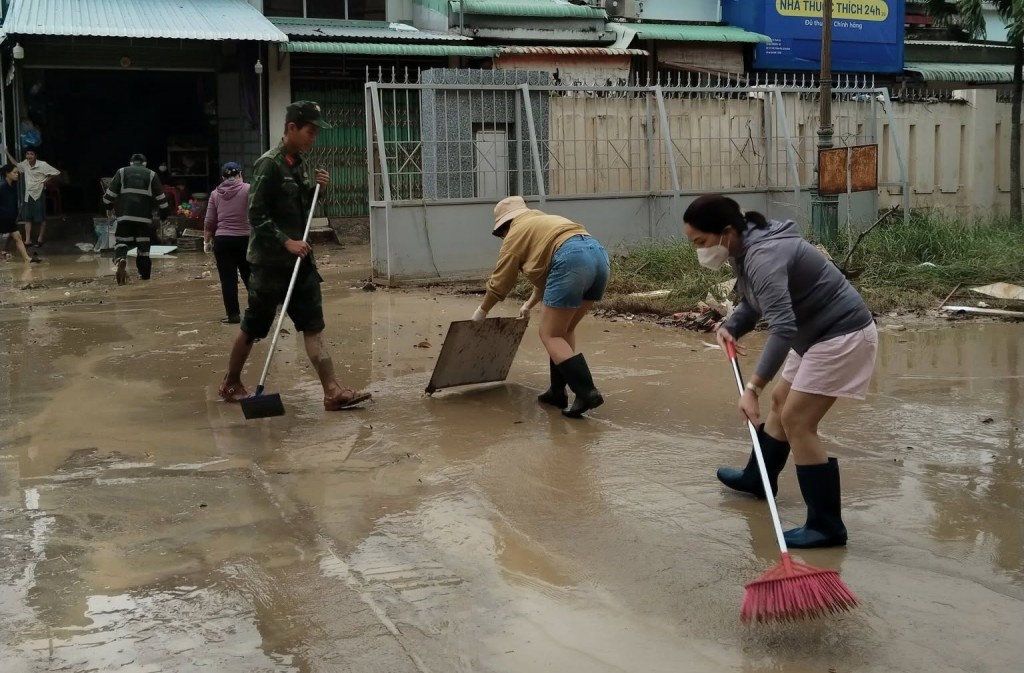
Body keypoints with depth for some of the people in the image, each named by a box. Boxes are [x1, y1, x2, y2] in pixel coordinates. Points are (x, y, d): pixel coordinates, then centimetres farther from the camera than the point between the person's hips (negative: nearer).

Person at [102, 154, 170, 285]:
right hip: (144, 215, 0)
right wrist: (164, 215, 14)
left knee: (121, 240, 4)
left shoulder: (122, 172, 11)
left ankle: (121, 259, -27)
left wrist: (109, 207, 23)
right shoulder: (151, 175, 10)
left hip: (125, 214, 0)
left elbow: (110, 193, 7)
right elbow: (160, 198, 6)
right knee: (144, 244, 8)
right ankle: (145, 273, 10)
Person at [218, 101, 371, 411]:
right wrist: (286, 242, -21)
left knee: (314, 326, -1)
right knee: (253, 327, 6)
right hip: (270, 260, -7)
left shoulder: (299, 163, 10)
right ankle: (230, 384, 24)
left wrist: (317, 188, 2)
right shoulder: (269, 164, -15)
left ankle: (332, 391, -5)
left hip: (299, 258, 7)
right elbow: (256, 215, -18)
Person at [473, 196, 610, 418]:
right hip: (599, 255, 8)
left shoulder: (515, 235, 15)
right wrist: (530, 304, 53)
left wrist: (482, 311, 33)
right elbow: (545, 271, 44)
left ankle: (586, 393, -12)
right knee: (564, 330, 20)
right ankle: (557, 392, 21)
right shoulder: (545, 222, 37)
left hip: (572, 260, -8)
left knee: (550, 335, 0)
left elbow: (500, 282, 19)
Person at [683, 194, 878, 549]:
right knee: (781, 401, 24)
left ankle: (826, 526, -6)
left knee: (797, 421, -12)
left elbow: (782, 328, -40)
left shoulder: (764, 256, -30)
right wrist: (730, 328, -1)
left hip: (842, 335, -11)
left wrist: (752, 387, -46)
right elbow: (754, 302, 18)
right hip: (819, 333, 11)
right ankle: (757, 478, 46)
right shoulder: (745, 250, 3)